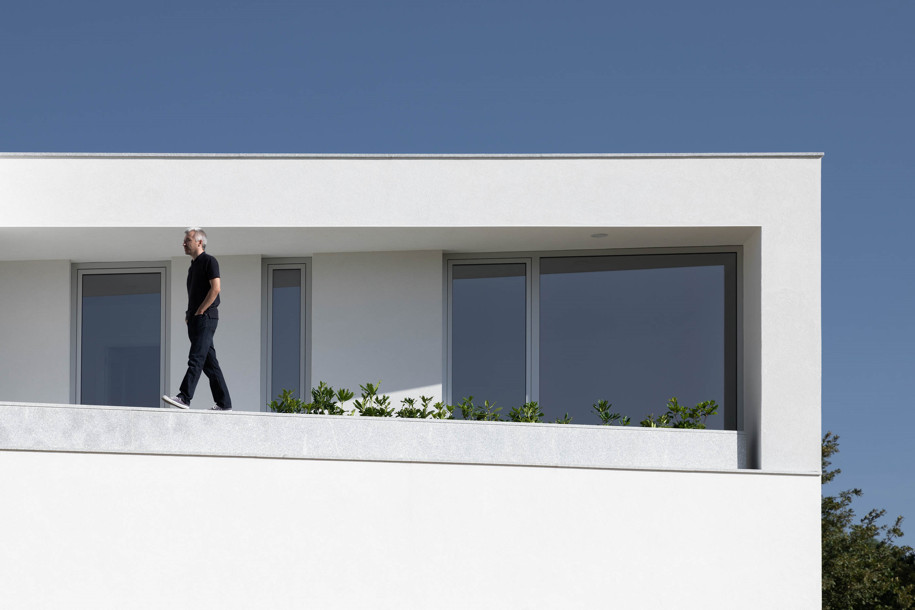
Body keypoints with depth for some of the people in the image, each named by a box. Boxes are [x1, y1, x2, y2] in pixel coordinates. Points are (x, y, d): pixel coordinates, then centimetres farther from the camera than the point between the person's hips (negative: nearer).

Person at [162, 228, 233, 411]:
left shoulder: (209, 261, -4)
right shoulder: (193, 266, 22)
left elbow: (215, 288, -15)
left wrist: (199, 312, -14)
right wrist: (188, 314, 11)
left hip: (206, 317, -9)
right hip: (195, 320, 9)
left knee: (196, 358, -17)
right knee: (209, 363, 6)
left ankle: (184, 397, -26)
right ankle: (224, 403, 6)